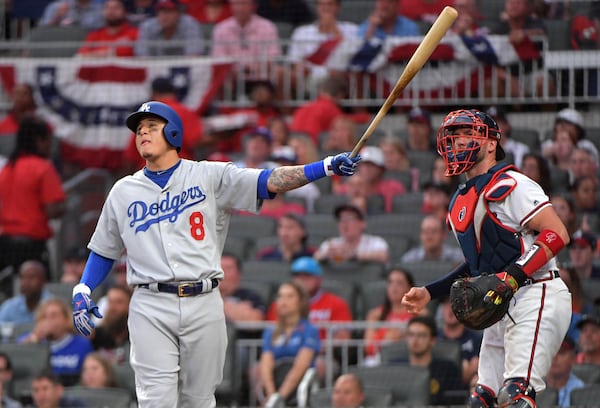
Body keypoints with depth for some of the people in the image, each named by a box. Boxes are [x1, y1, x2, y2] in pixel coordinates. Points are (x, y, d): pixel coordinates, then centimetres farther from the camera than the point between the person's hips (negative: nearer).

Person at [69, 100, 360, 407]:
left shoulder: (210, 177, 6)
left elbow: (271, 182, -3)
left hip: (203, 304, 0)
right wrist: (82, 291, 4)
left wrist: (329, 166, -16)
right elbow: (104, 250, 21)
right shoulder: (123, 192, 13)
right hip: (150, 307, 0)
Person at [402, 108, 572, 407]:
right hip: (502, 309, 10)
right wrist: (430, 292, 21)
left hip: (535, 297, -10)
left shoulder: (510, 186, -10)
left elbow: (557, 234, -17)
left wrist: (512, 276, -25)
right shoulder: (461, 203, 19)